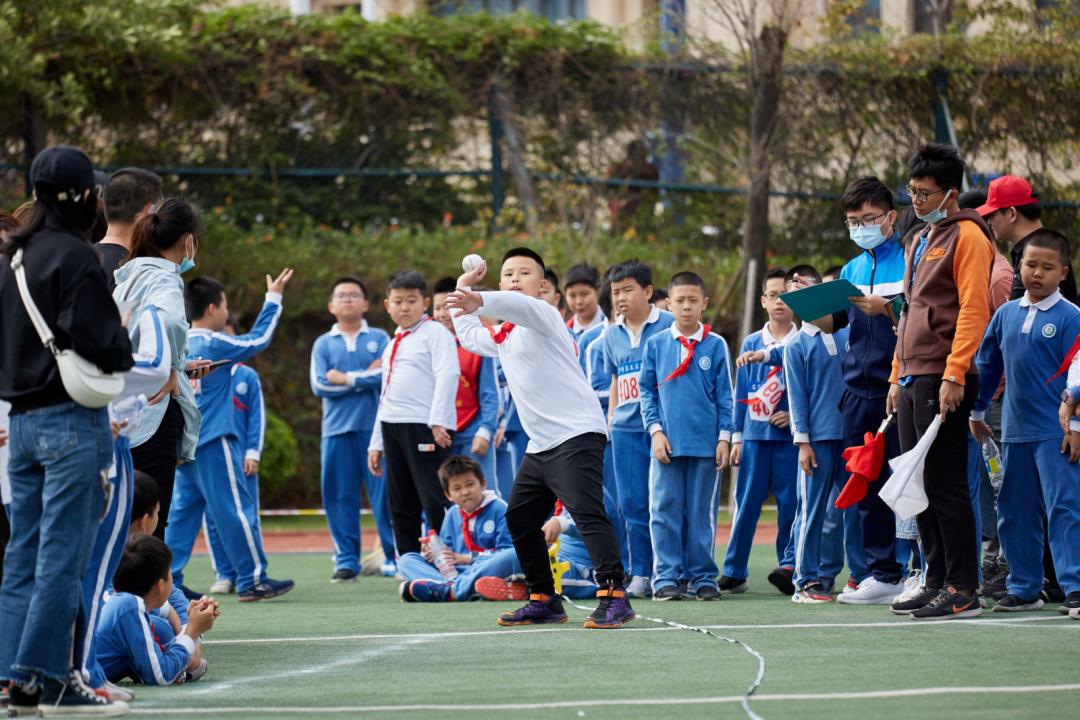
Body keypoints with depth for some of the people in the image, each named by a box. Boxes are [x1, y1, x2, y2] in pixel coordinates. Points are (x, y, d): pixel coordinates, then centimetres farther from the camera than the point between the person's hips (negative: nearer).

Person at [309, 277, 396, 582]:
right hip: (337, 430, 2)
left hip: (375, 427, -2)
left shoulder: (380, 338, 9)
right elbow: (319, 385, -2)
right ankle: (346, 561, 6)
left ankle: (394, 558, 0)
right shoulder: (323, 344, 12)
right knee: (339, 496, 0)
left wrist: (346, 379, -5)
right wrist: (365, 377, -3)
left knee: (385, 493, -5)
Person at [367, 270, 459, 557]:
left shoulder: (435, 333, 0)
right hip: (393, 427, 8)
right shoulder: (392, 346, 24)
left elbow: (447, 375, -13)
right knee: (401, 508, 9)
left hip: (425, 426, -8)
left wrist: (438, 421, -23)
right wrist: (376, 443, 23)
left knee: (436, 504, -12)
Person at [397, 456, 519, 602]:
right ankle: (450, 587, -36)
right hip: (454, 572, 5)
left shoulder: (499, 509, 0)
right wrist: (432, 554, -9)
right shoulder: (452, 515, 17)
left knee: (513, 556, -36)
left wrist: (469, 558, -15)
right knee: (407, 560, -3)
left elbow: (507, 550, -10)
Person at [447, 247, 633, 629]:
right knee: (519, 519, 14)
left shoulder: (541, 313, -5)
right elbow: (469, 336, 43)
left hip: (577, 434, -10)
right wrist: (463, 286, 34)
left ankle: (614, 596, -27)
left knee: (586, 512, -22)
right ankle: (544, 599, 23)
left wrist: (479, 301, -50)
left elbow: (519, 306, -30)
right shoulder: (502, 336, 22)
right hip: (539, 445, 10)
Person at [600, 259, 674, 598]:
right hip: (626, 429, 5)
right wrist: (609, 420, 17)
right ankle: (641, 574, 10)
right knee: (633, 504, 4)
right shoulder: (611, 335, 13)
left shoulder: (669, 325, -3)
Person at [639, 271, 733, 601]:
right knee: (665, 511, -1)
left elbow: (725, 396, 5)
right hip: (667, 443, 0)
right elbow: (647, 391, 7)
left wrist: (724, 437, -1)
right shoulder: (656, 345, 5)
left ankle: (702, 577, 11)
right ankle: (666, 577, 2)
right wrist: (655, 430, -3)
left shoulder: (715, 345, 3)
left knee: (702, 512, 5)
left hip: (706, 444, 0)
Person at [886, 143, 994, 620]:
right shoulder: (918, 243, 21)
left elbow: (974, 309, -16)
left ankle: (963, 590, -6)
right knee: (920, 485, 9)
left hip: (943, 381, -9)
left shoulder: (966, 237, -7)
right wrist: (898, 376, 20)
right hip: (913, 379, 9)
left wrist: (954, 375, -22)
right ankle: (936, 582, 14)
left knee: (946, 484, -9)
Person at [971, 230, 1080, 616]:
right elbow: (986, 364, 19)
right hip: (1015, 432, 6)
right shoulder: (1006, 315, 10)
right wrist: (977, 412, 20)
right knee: (1015, 512, 10)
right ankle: (1024, 588, 19)